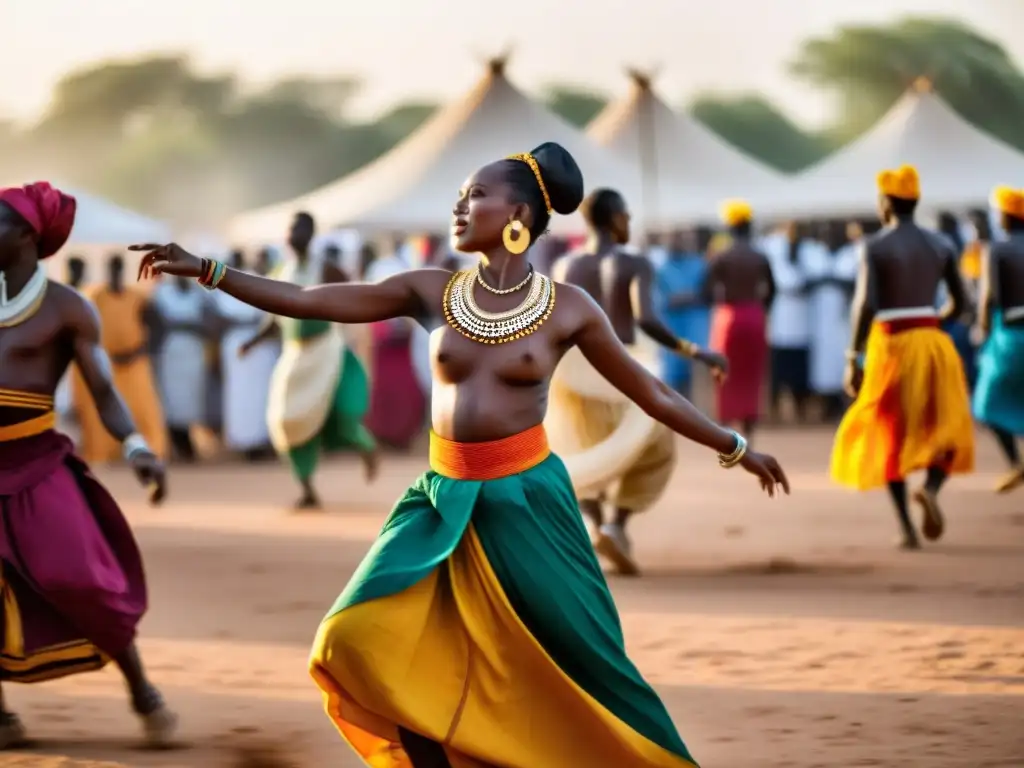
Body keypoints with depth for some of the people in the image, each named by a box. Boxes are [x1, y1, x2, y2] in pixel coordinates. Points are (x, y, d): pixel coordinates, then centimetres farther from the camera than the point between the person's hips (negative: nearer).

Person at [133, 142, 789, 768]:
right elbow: (307, 301, 0)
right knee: (364, 640, -11)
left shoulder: (568, 309, -4)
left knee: (578, 661, -2)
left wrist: (736, 449, 8)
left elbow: (653, 394, 6)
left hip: (528, 501, -3)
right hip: (445, 504, 3)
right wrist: (204, 271, -5)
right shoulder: (432, 292, 2)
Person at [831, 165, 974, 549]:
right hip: (933, 344, 3)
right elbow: (960, 302, 9)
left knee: (889, 436, 11)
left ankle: (907, 528, 4)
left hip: (890, 345, -3)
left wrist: (853, 359, -14)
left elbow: (865, 305, -19)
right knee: (945, 429, 14)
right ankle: (931, 488, -18)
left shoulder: (874, 246, -9)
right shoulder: (940, 244, 5)